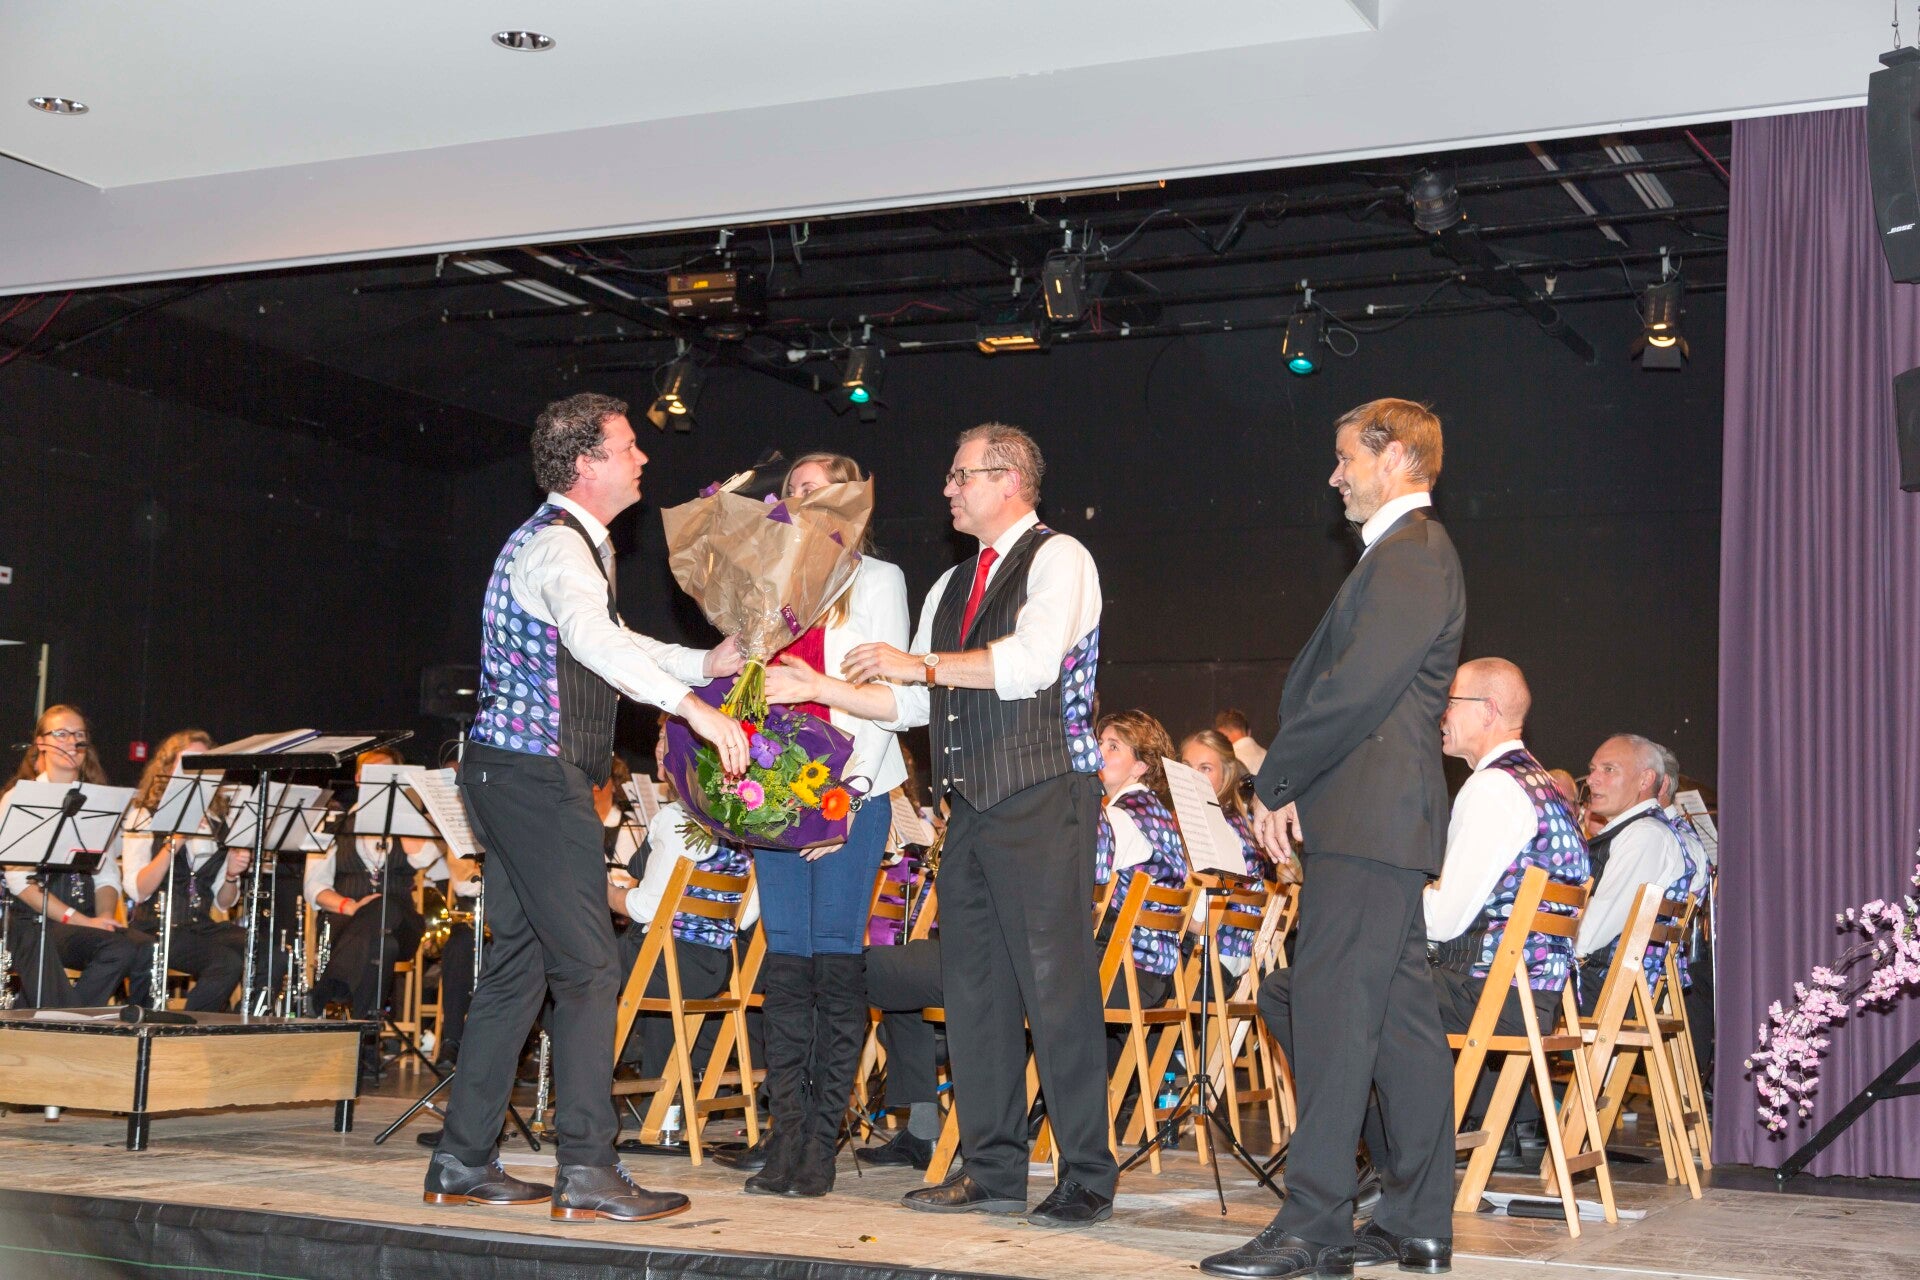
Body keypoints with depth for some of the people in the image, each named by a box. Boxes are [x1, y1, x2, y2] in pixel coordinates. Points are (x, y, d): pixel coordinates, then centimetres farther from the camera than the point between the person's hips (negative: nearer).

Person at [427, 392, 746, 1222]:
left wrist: (704, 662, 19)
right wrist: (691, 706, -43)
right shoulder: (557, 546, -15)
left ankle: (462, 1162, 17)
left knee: (519, 966, 12)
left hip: (513, 776, 11)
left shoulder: (576, 543, 19)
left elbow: (605, 642, 32)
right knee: (589, 967, -10)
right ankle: (587, 1173, -9)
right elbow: (590, 639, -35)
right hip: (535, 776, -11)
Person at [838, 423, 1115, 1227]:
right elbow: (912, 701, 21)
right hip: (972, 803, 8)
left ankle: (1087, 1178, -1)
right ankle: (993, 1171, 16)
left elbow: (1032, 663, -19)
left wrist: (923, 664, -17)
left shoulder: (1057, 560, -3)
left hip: (1043, 799, -8)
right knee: (973, 982, 8)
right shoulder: (951, 586, 22)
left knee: (1055, 981, -8)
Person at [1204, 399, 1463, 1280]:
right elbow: (1341, 679, 20)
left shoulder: (1407, 555, -12)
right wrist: (1291, 787, 9)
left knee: (1333, 1013, -10)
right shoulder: (1408, 553, 22)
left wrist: (1277, 784, -10)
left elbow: (1354, 689, -19)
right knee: (1400, 1017, 10)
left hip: (1369, 816, -11)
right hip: (1382, 819, 11)